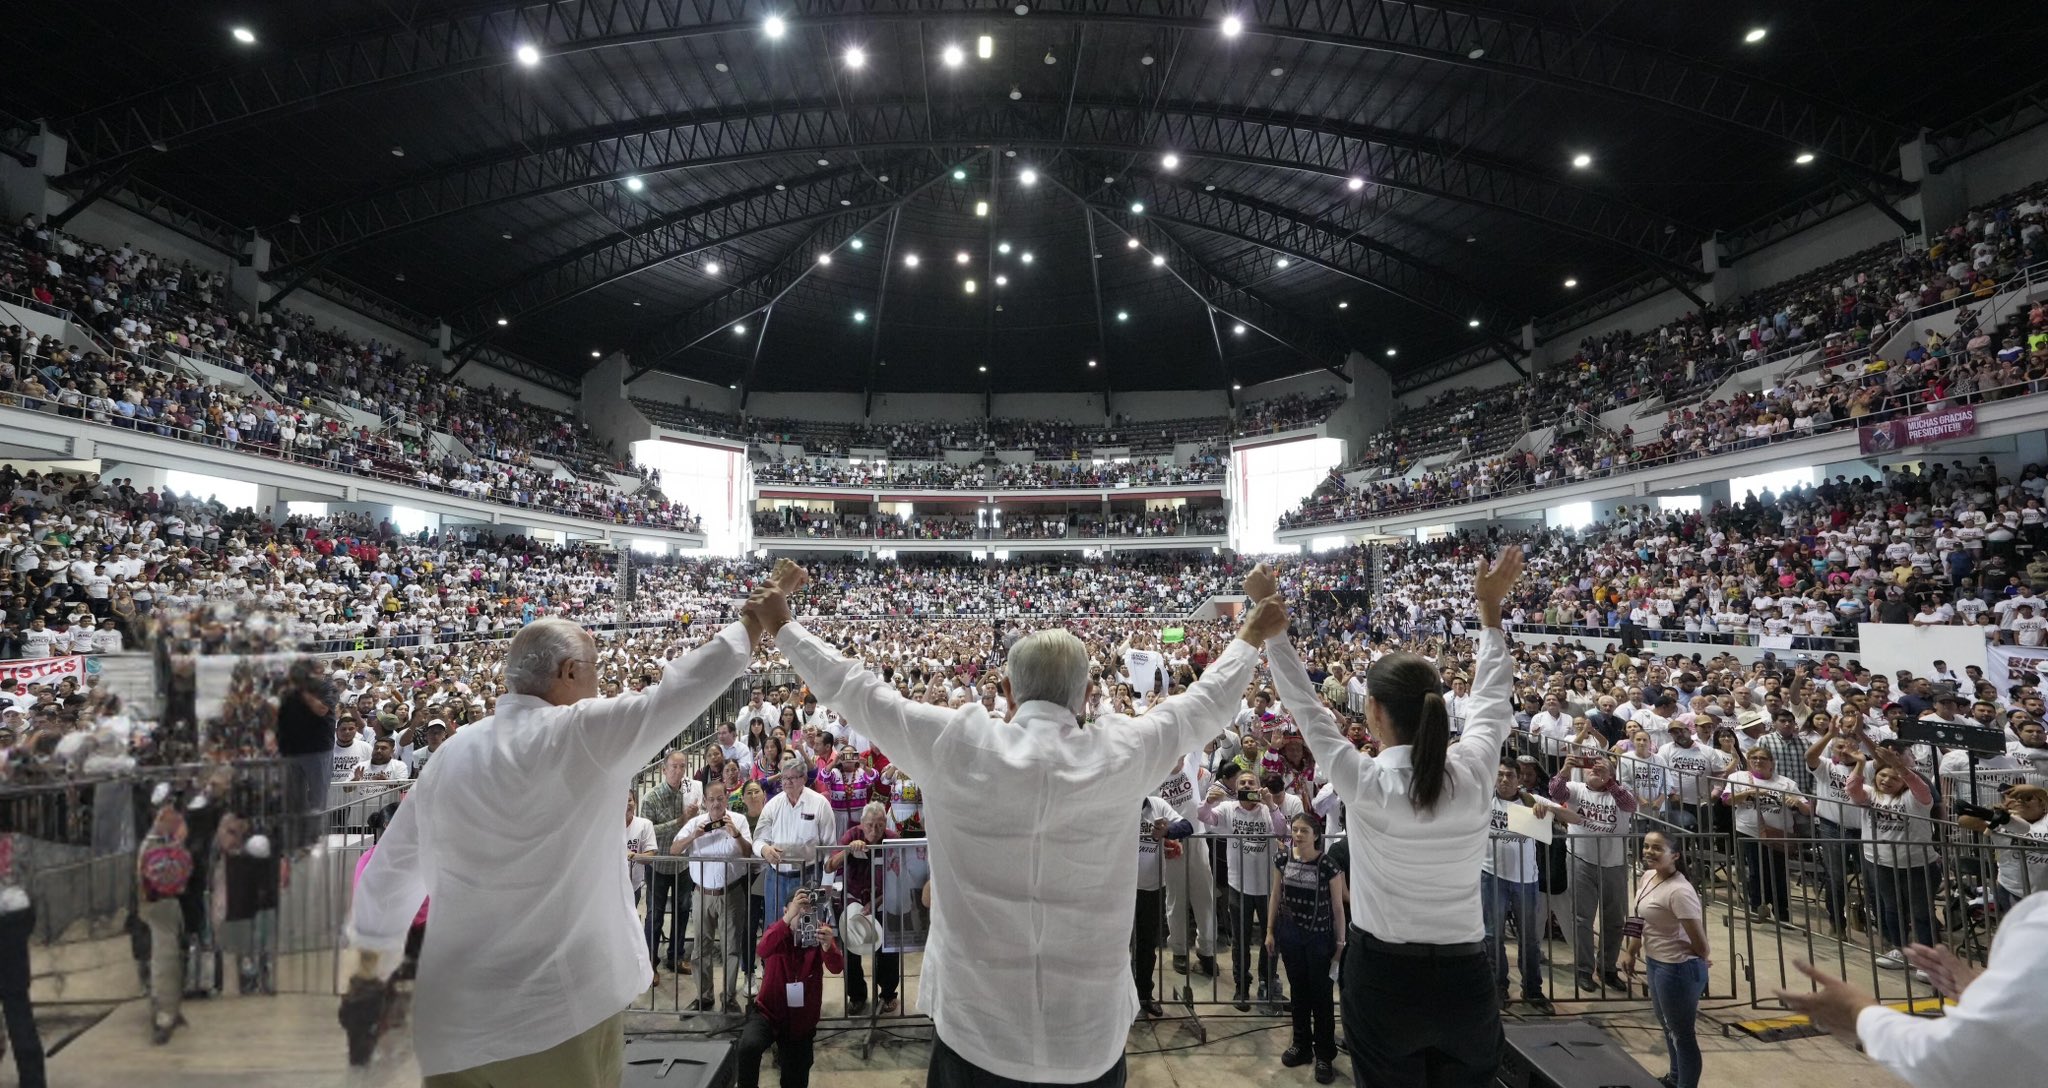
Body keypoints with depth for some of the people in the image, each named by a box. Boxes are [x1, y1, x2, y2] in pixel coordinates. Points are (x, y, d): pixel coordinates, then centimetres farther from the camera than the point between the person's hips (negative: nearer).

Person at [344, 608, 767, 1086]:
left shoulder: (452, 753, 3)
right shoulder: (585, 734, -14)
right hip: (566, 1005, -4)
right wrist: (756, 619, 3)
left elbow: (391, 867, 15)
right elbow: (687, 684, -10)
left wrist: (371, 952, 31)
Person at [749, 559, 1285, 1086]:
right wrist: (1252, 634, 24)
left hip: (974, 1027, 0)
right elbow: (1207, 703, 7)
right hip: (1089, 1037, 1)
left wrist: (782, 625, 17)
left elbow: (853, 689, 2)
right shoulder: (1120, 754, -10)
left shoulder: (954, 745, -12)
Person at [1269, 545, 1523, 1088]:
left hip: (1384, 978, -3)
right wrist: (1490, 605, 17)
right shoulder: (1474, 773, -10)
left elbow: (1304, 703, -9)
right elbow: (1494, 698, 7)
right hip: (1466, 980, 3)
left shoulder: (1365, 783, -18)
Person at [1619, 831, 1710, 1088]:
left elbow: (1700, 943, -23)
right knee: (1666, 1023, 27)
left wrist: (1699, 963, -4)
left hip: (1678, 970, -10)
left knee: (1682, 1032, 6)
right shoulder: (1648, 876, 0)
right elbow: (1639, 918, 13)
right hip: (1656, 963, 10)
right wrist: (1629, 951, 12)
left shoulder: (1679, 891, -29)